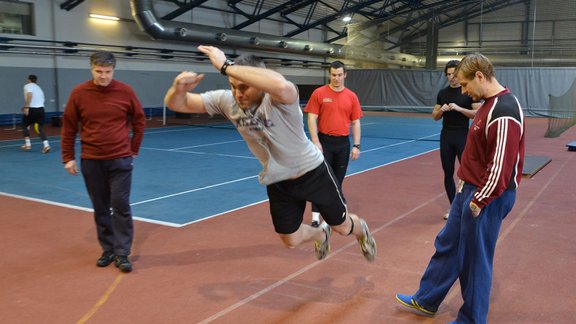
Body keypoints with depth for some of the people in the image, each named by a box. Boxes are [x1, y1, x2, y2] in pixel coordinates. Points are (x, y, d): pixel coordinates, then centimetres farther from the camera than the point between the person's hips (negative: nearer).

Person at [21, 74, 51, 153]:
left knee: (25, 126, 18)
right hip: (41, 109, 5)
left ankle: (27, 144, 17)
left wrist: (26, 107, -23)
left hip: (31, 109, -5)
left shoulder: (28, 86, 1)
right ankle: (46, 144, -15)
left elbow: (29, 94, -20)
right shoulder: (39, 88, 22)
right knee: (40, 129, 5)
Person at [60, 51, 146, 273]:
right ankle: (108, 251, 22)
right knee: (100, 209, 9)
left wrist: (134, 150, 7)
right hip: (91, 161, 2)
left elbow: (139, 121, 7)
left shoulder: (125, 92, -5)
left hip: (120, 159, -1)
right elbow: (68, 126, 3)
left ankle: (122, 254, 6)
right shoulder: (79, 93, -4)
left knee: (121, 206, -2)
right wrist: (68, 157, 2)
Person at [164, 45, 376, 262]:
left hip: (311, 171, -4)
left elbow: (281, 85, -60)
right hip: (277, 180, 5)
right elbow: (177, 104, -14)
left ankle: (361, 230, 52)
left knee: (342, 227, 13)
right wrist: (179, 89, -40)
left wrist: (226, 66, -54)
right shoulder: (227, 101, -16)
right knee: (291, 241, 16)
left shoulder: (278, 99, -33)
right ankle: (321, 234, 52)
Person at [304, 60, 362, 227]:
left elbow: (355, 122, 7)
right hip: (324, 141, -3)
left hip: (343, 143, 3)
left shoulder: (352, 96, 5)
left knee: (338, 180, 10)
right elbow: (312, 118, -6)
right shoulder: (319, 93, -3)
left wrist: (356, 146, 1)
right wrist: (315, 141, -14)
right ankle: (316, 215, -1)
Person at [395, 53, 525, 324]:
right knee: (447, 245, 19)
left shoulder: (504, 111, -23)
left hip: (487, 198, -10)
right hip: (469, 190, 10)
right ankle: (426, 301, 35)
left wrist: (480, 200, -18)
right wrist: (466, 184, 16)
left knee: (474, 259, 5)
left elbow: (501, 167, -25)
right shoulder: (489, 104, 8)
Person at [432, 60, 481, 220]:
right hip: (446, 137, 4)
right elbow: (435, 117, 12)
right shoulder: (442, 93, 9)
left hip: (463, 137, -4)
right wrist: (441, 110, -9)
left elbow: (478, 113, -9)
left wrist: (459, 108, -20)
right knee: (448, 174, 8)